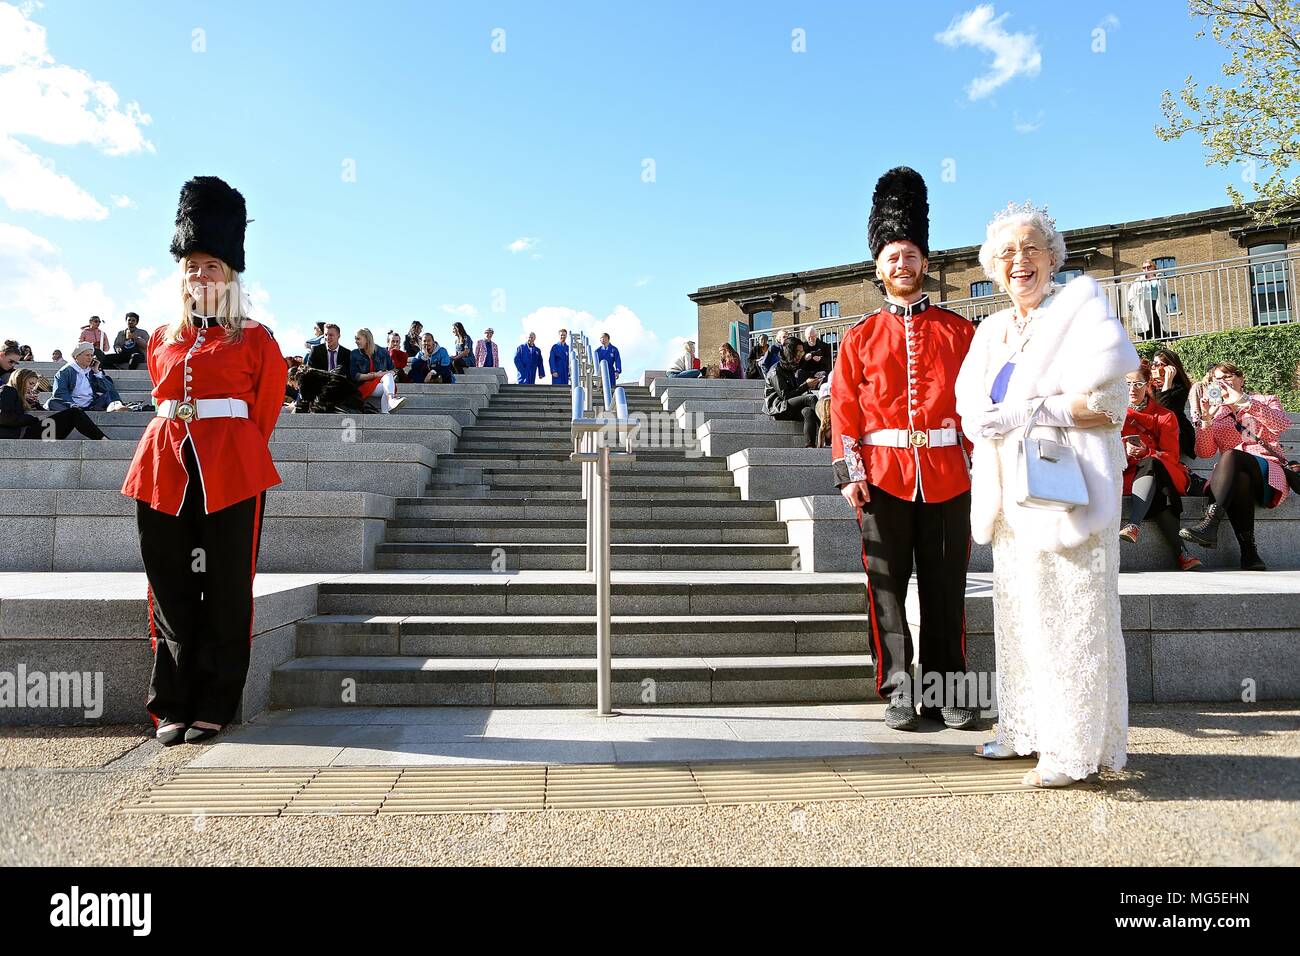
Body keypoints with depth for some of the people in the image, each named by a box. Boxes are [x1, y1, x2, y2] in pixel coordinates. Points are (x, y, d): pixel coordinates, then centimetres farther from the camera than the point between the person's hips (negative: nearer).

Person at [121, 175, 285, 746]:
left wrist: (234, 454, 6)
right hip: (163, 468, 4)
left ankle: (214, 707, 10)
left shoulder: (256, 340, 3)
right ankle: (173, 707, 15)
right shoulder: (161, 341, 15)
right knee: (170, 591, 5)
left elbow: (264, 411, 5)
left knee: (225, 592, 0)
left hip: (232, 472, -4)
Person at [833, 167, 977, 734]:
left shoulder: (958, 331, 10)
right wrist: (848, 473, -7)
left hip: (948, 475, 1)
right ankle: (898, 692, 12)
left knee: (946, 587, 6)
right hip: (882, 475, 0)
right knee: (888, 587, 3)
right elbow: (844, 409, 3)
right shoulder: (860, 338, 8)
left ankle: (946, 689, 17)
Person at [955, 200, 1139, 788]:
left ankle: (1076, 749, 6)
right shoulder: (991, 331, 17)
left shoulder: (1082, 302, -1)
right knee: (1019, 616, 10)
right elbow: (972, 414, 5)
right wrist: (1061, 407, -10)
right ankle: (1026, 729, 22)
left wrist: (1017, 410, -9)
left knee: (1072, 619, -3)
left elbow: (1106, 401, -13)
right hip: (1012, 494, 6)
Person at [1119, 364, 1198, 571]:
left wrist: (1145, 453, -21)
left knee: (1150, 464, -39)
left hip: (1158, 471, 0)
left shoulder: (1164, 416, 11)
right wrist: (1123, 451, -20)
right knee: (1158, 495, -36)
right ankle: (1181, 552, -44)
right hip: (1126, 475, 0)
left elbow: (1171, 455, 1)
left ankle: (1134, 526, -56)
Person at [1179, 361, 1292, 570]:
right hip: (1235, 475, 2)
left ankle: (1209, 523, -49)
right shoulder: (1217, 413, 23)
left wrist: (1244, 402, -15)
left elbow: (1282, 424, -9)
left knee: (1231, 455, -35)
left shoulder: (1266, 402, 17)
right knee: (1240, 479, -37)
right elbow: (1204, 453, 7)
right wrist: (1206, 420, -7)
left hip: (1268, 472, -2)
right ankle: (1248, 552, -45)